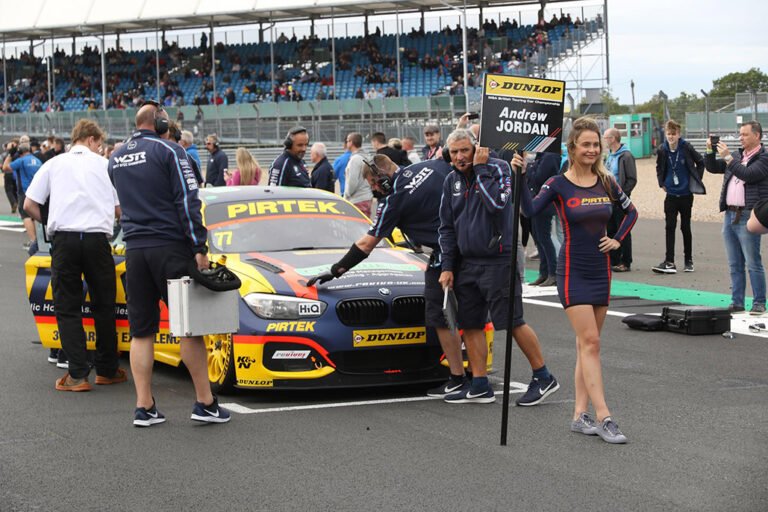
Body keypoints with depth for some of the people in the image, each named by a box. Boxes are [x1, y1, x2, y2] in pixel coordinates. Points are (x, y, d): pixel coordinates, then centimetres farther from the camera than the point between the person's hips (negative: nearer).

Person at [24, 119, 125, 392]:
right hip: (97, 239, 0)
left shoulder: (53, 164, 10)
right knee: (103, 306, 14)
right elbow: (119, 210, 8)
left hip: (64, 239, 0)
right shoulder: (104, 165, 10)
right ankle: (107, 370, 20)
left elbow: (29, 205, 6)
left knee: (67, 308, 5)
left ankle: (78, 374, -2)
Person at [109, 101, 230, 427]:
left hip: (134, 250, 5)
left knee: (141, 331, 7)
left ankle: (144, 407, 5)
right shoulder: (168, 151, -7)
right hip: (170, 247, -5)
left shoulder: (117, 159, 13)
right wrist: (199, 247, -11)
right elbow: (187, 201, -12)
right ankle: (205, 403, -1)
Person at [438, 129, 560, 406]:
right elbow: (446, 227, 15)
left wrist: (480, 169, -18)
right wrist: (447, 266, 8)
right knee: (469, 325, 6)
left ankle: (543, 377, 5)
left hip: (499, 260, -7)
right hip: (466, 263, 7)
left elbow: (497, 203, -26)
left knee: (512, 322, -6)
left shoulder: (498, 168, -7)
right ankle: (479, 386, 13)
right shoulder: (452, 181, 11)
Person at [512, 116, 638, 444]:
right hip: (573, 272, -5)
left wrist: (617, 240, 8)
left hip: (601, 270, 5)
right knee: (590, 343, -11)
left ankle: (580, 414, 13)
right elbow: (530, 210, -23)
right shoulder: (558, 185, -8)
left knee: (587, 345, 8)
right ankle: (603, 417, -13)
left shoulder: (606, 182, 5)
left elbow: (631, 211, 21)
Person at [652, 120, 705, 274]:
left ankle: (689, 261, 19)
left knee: (685, 227, 8)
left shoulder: (686, 148, -11)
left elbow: (700, 162, 3)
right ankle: (669, 262, -4)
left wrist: (696, 181, 0)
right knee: (669, 228, -3)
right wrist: (662, 183, 7)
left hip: (686, 194, -2)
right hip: (671, 195, 2)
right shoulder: (663, 150, -4)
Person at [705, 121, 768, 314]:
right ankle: (737, 303, 14)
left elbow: (748, 175, -20)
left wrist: (728, 157, -17)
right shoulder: (737, 156, 18)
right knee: (735, 265, 10)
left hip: (747, 217, -8)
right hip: (729, 215, 8)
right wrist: (710, 151, 6)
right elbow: (712, 167, 22)